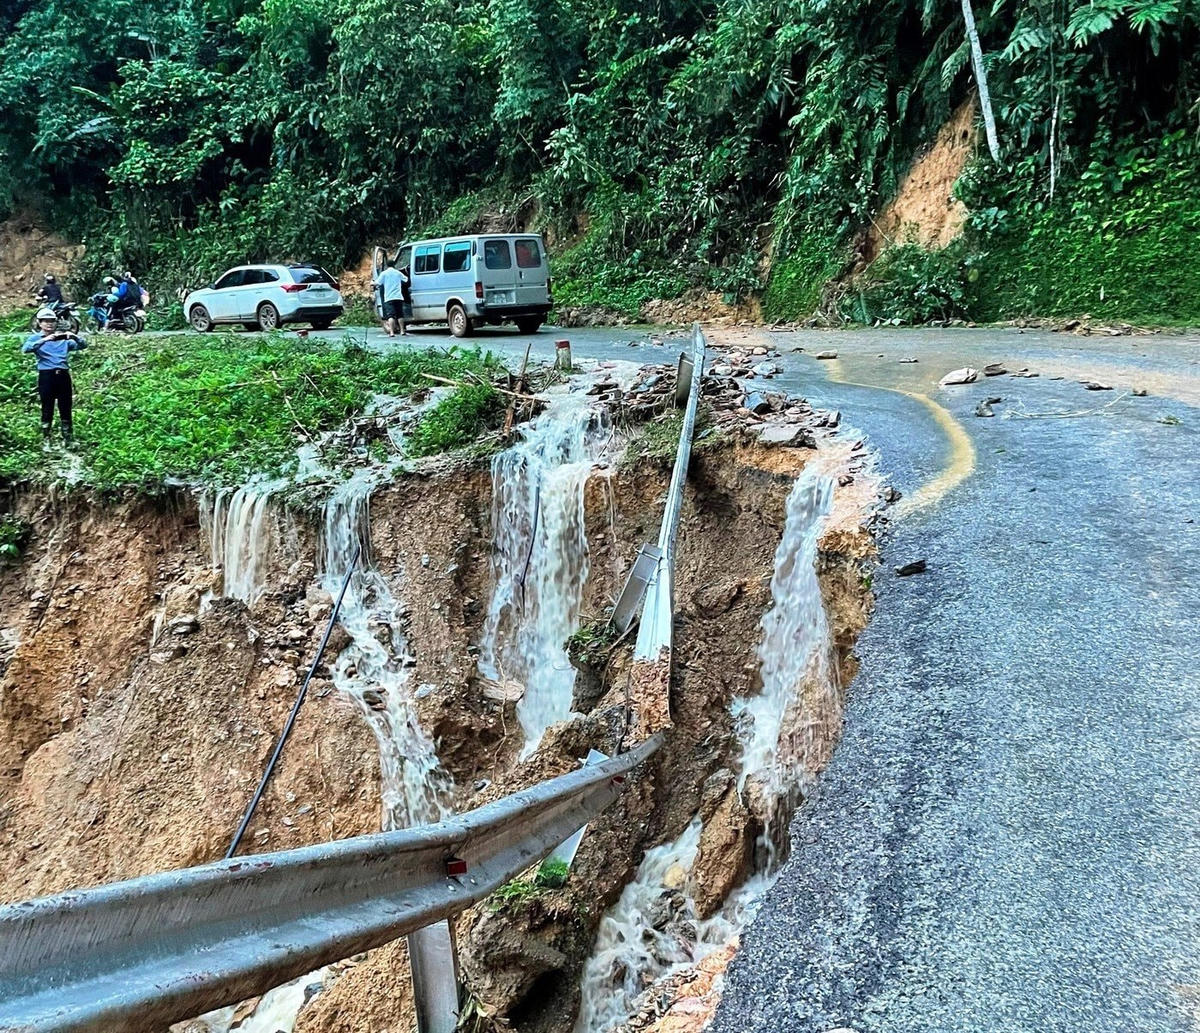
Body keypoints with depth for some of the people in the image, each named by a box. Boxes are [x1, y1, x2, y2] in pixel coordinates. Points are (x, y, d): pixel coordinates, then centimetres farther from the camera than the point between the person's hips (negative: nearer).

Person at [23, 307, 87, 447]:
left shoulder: (64, 338, 15)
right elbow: (26, 348, -14)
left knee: (65, 410, 5)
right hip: (46, 376, -2)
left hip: (63, 375, 2)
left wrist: (74, 337, -18)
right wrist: (44, 339, -27)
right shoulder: (35, 338, 7)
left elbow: (83, 345, 3)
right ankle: (46, 441, 9)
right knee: (47, 411, 2)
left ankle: (69, 440, 12)